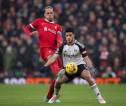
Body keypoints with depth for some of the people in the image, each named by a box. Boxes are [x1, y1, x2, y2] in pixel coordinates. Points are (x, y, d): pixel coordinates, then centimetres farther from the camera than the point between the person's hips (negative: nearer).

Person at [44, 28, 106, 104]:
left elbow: (86, 58, -8)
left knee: (89, 76, -30)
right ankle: (55, 95, 19)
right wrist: (45, 66, -26)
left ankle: (99, 96, -21)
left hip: (79, 66, -2)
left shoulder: (80, 46, -12)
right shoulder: (62, 46, -9)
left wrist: (91, 68, -22)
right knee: (58, 81, -16)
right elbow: (54, 57, -12)